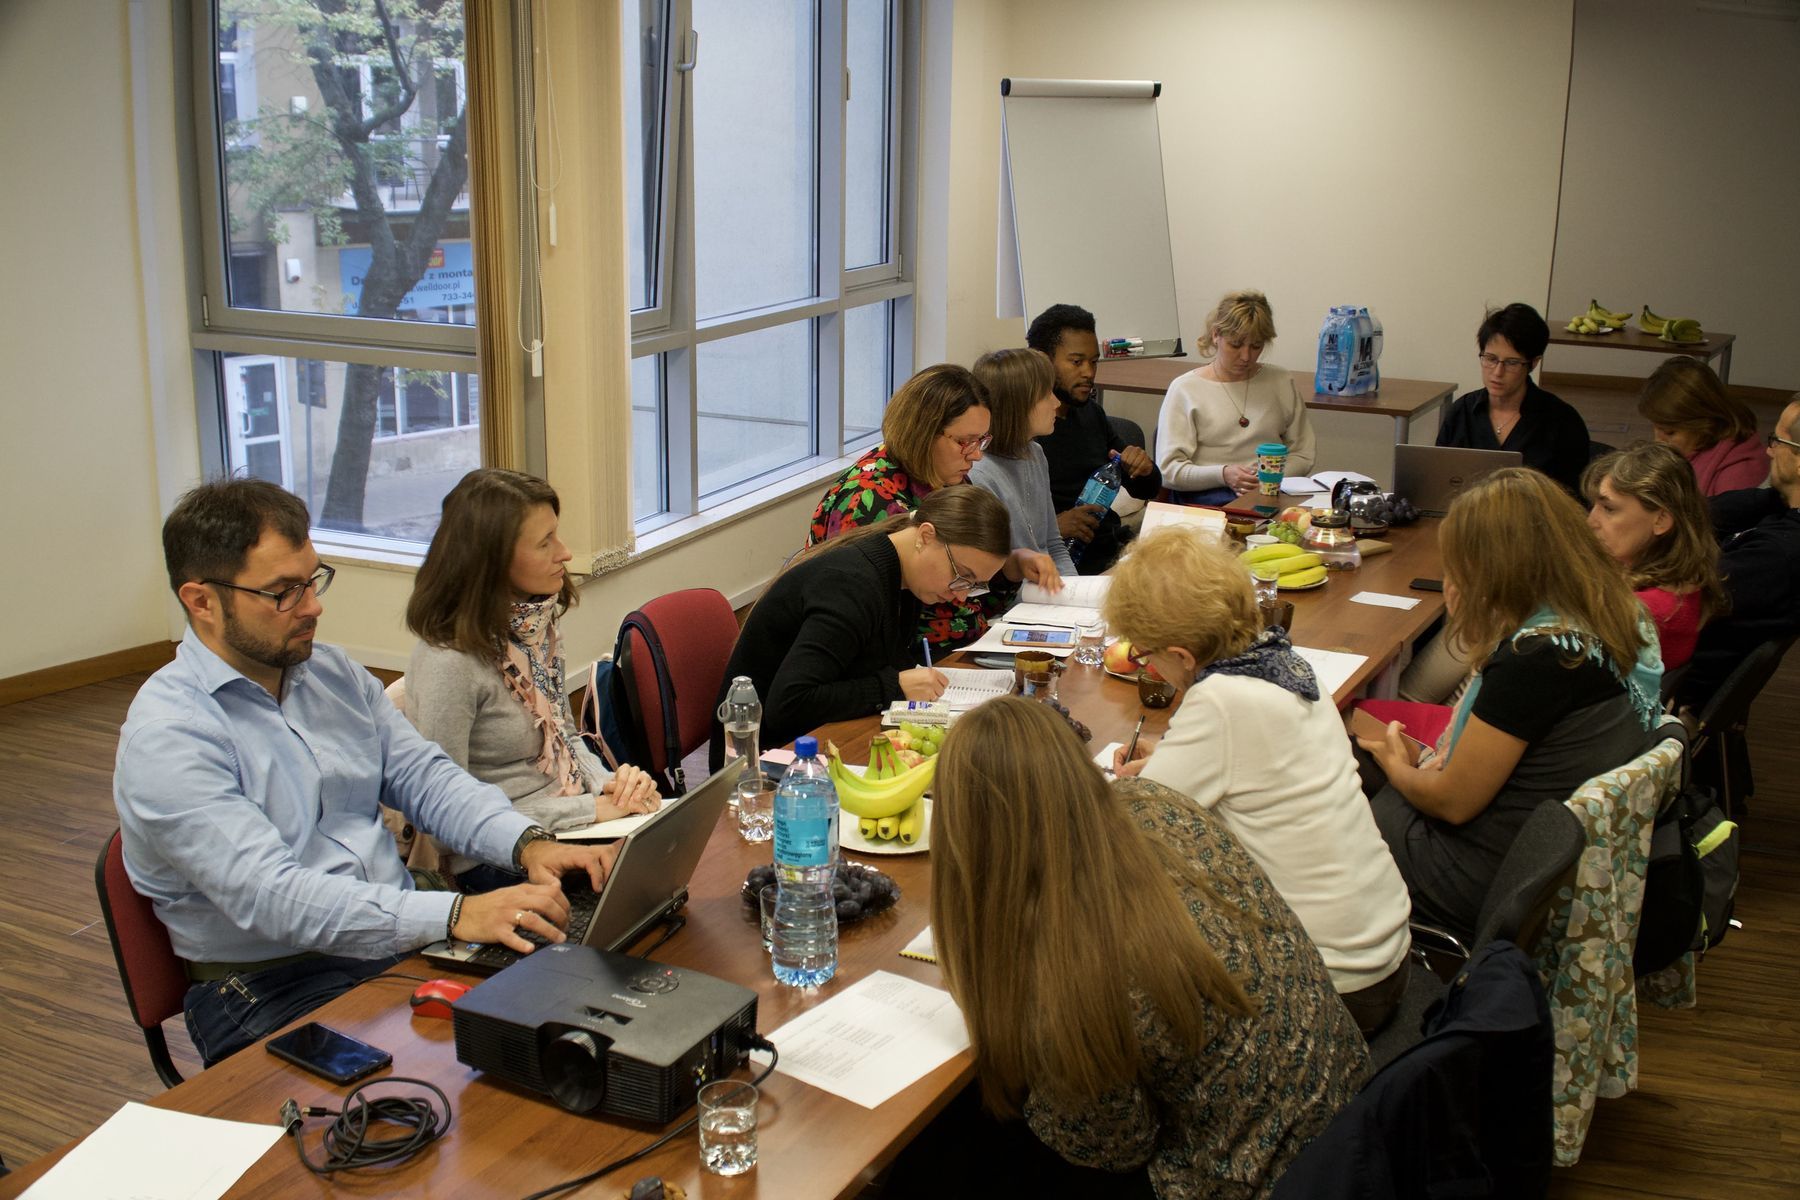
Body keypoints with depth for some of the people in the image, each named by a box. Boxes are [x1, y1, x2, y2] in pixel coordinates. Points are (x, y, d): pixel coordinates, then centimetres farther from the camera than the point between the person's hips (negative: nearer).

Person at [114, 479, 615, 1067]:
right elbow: (269, 896, -24)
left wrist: (528, 843, -11)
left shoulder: (334, 673, 12)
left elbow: (424, 776, 10)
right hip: (275, 988, -7)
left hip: (403, 943, 7)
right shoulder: (165, 733, -14)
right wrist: (456, 914, -32)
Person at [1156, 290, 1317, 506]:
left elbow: (1302, 456, 19)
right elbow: (1169, 470, 0)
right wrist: (1223, 475, -16)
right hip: (1209, 496, -3)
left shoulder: (1284, 383, 18)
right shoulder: (1185, 389, 7)